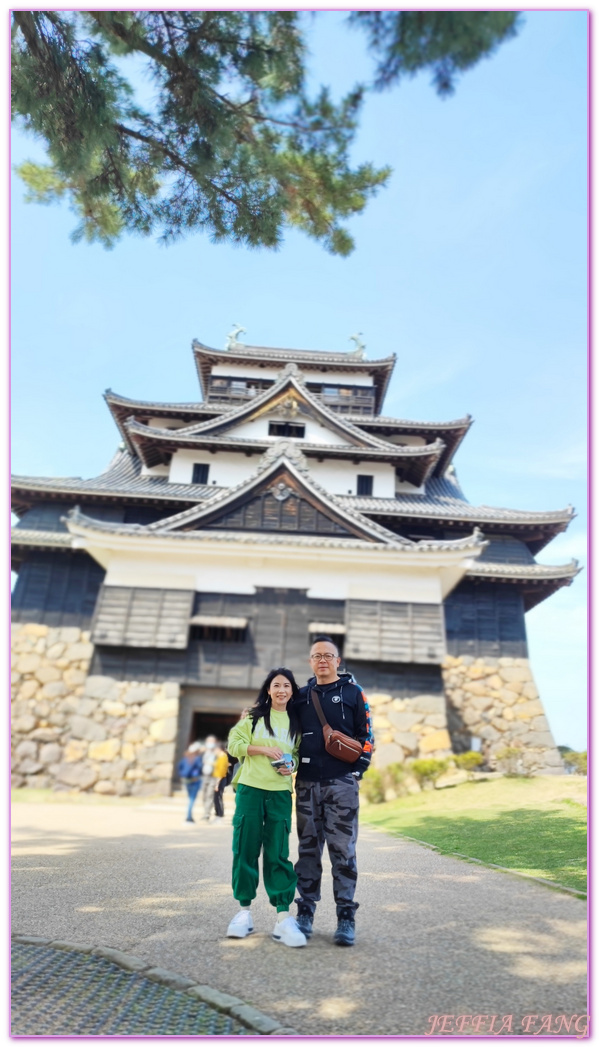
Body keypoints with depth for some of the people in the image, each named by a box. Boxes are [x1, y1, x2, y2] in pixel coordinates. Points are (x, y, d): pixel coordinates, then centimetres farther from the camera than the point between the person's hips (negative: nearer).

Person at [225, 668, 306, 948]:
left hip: (280, 793, 1)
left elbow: (299, 753, 16)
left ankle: (283, 916, 3)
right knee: (245, 849, 4)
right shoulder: (254, 716, 3)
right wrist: (263, 749, -13)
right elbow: (234, 744, -2)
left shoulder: (295, 722, 8)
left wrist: (292, 765, -6)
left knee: (278, 853, -1)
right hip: (250, 789, -1)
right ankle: (244, 910, 18)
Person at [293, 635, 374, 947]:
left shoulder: (353, 692, 2)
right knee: (308, 848, 10)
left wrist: (358, 770, -5)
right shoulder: (302, 695, 11)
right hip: (307, 783, 3)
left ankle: (346, 917, 11)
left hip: (342, 783, -3)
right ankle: (305, 912, 21)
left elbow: (366, 734, 2)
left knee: (342, 849, -1)